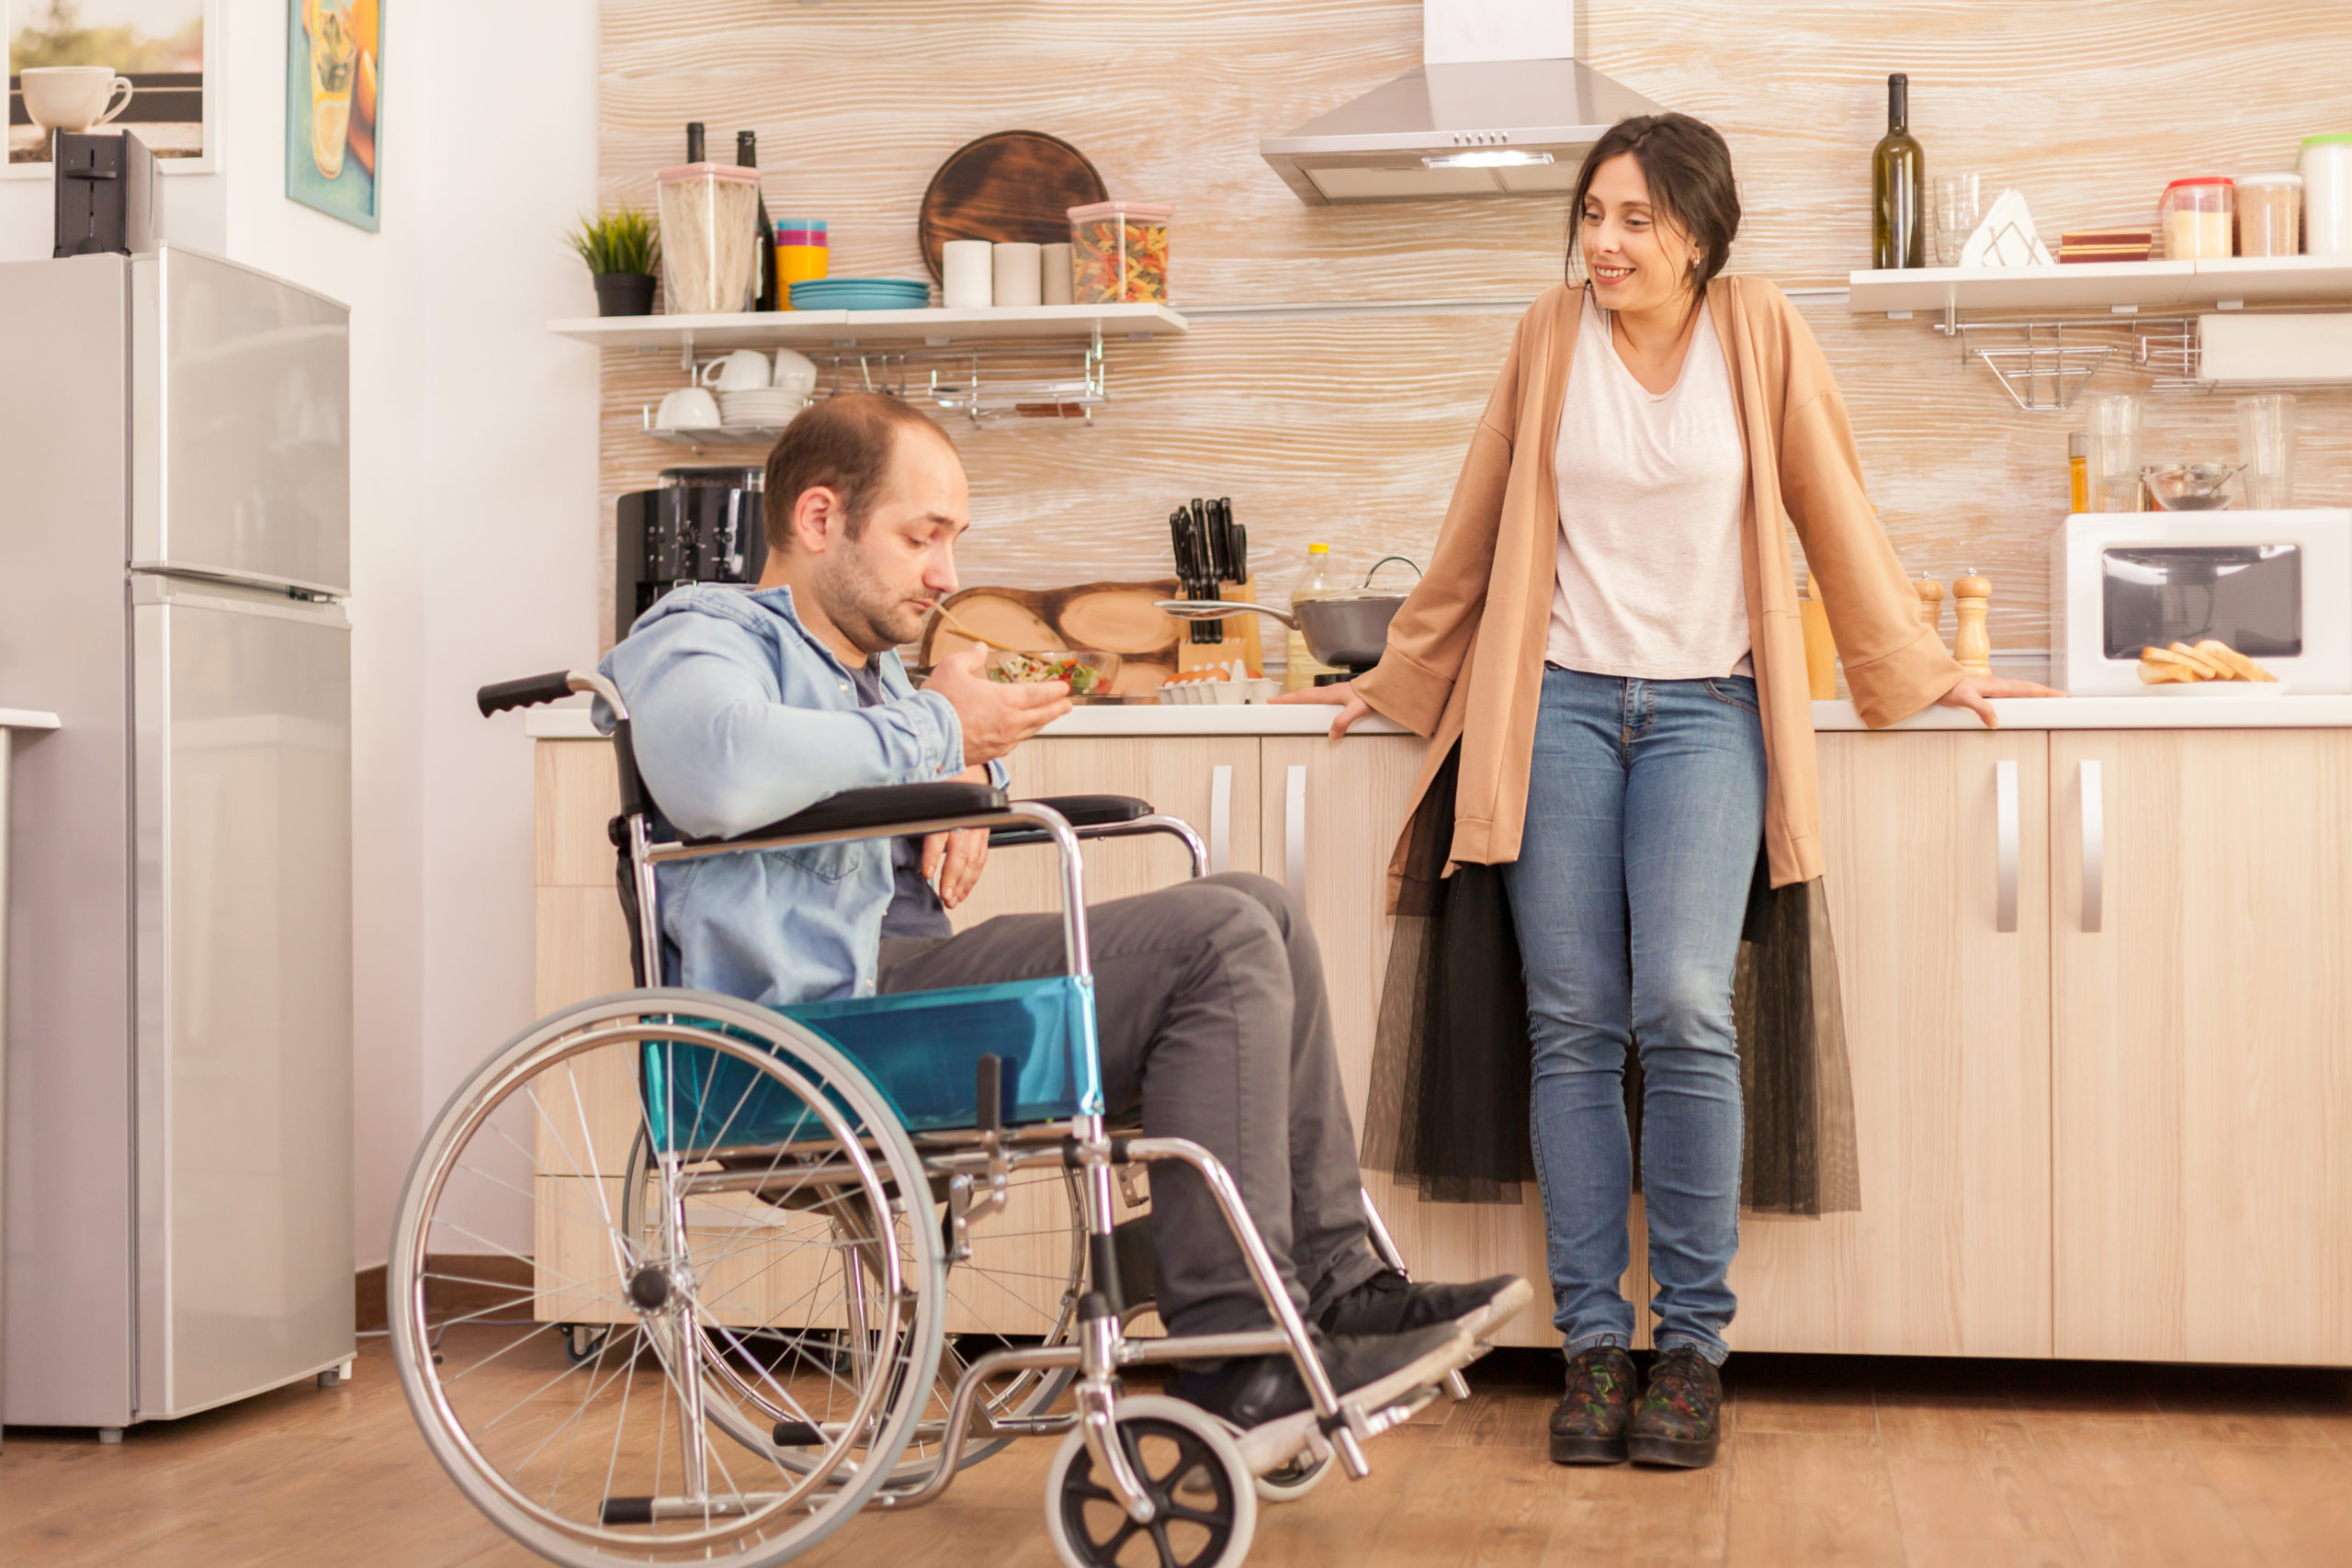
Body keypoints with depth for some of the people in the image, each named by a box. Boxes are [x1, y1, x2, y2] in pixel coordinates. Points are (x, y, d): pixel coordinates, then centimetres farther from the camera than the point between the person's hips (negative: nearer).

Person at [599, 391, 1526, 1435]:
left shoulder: (864, 659, 25)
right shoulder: (699, 632, -5)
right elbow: (716, 773, -30)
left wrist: (964, 774, 18)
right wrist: (937, 734, -15)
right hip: (822, 1012, -10)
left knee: (1256, 918, 8)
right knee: (1222, 942, -18)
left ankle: (1332, 1280, 5)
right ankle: (1234, 1351, -18)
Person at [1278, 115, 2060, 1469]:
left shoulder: (1761, 333, 3)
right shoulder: (1551, 336, 7)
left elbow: (1834, 510, 10)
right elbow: (1480, 530, 16)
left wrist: (1921, 673, 14)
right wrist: (1397, 680, 22)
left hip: (1704, 710, -1)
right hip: (1561, 701, 2)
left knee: (1684, 1010, -15)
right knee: (1573, 1025, -3)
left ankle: (1693, 1345, -3)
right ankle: (1595, 1343, 5)